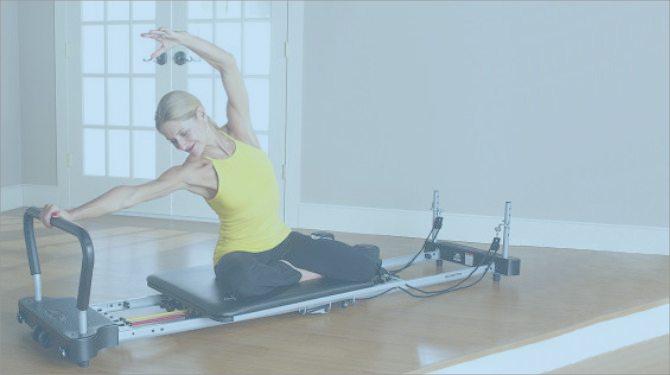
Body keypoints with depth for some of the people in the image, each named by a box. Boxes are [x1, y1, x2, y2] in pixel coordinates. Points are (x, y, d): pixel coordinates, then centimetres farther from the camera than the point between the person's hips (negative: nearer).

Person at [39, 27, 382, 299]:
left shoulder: (240, 132, -6)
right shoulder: (194, 172, -14)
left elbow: (228, 65, -9)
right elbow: (130, 195, -21)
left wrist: (182, 38, -18)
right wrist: (71, 214, -30)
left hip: (280, 241, 4)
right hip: (240, 253, -4)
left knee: (366, 266, -9)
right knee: (240, 280, -44)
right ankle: (304, 274, -13)